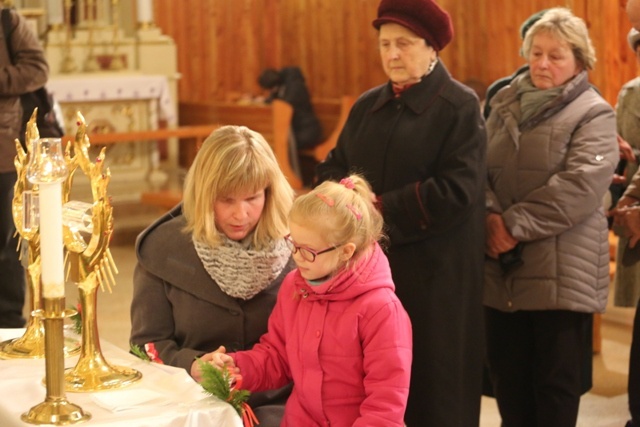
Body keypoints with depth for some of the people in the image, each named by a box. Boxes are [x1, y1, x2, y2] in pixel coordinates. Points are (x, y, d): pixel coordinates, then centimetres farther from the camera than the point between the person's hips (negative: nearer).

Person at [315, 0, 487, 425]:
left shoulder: (460, 106, -7)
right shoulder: (368, 105, 12)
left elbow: (456, 190, -17)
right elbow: (333, 168, 12)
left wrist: (382, 208, -16)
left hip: (434, 272, -5)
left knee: (431, 381, 2)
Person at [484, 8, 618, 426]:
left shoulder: (593, 114, -3)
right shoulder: (506, 103, 13)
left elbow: (580, 186, -16)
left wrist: (515, 224, -17)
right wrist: (491, 215, -12)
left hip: (561, 270, -5)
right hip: (502, 267, 5)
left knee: (556, 380, 3)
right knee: (507, 372, 12)